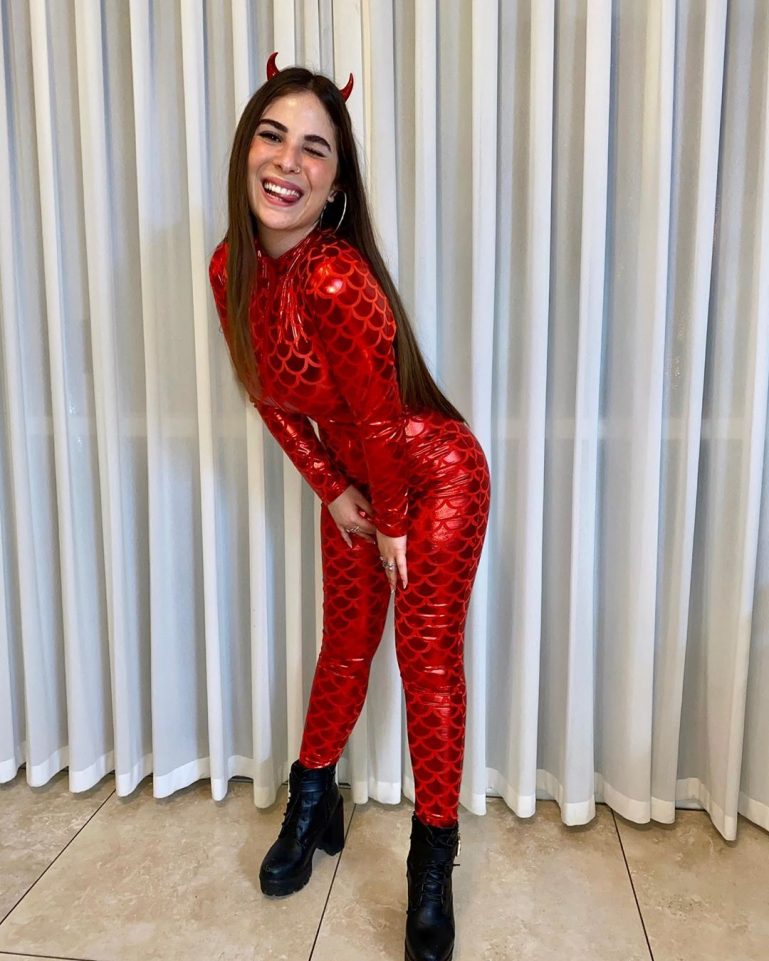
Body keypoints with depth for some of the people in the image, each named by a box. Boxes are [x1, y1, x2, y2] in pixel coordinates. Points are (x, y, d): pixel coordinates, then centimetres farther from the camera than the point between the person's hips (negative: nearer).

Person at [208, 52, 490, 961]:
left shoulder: (337, 280, -31)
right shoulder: (232, 268, -9)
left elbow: (380, 422, -23)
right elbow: (270, 397, 0)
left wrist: (394, 526, -9)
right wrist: (334, 492, -1)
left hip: (435, 478, -6)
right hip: (353, 483, 6)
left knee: (428, 660, 0)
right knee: (345, 646, 17)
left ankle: (432, 868, 18)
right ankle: (312, 809, 38)